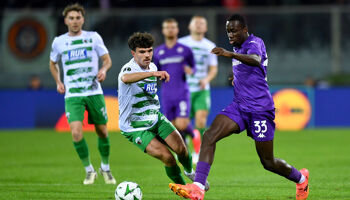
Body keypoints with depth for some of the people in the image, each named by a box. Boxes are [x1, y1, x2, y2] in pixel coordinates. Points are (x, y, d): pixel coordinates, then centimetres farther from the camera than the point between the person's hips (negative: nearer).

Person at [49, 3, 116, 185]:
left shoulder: (93, 37, 4)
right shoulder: (59, 42, 7)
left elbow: (107, 60, 8)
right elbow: (53, 63, 24)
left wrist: (104, 69, -15)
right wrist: (58, 82, 10)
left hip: (94, 92, 0)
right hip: (72, 95, 0)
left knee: (102, 132, 5)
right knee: (76, 132, -17)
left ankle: (105, 168, 30)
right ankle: (89, 170, 3)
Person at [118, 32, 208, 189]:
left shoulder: (152, 67, 4)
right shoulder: (129, 69, -22)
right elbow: (125, 78, -50)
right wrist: (153, 73, -62)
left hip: (155, 119, 6)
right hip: (135, 128, -6)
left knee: (180, 148, -11)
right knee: (167, 157, -18)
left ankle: (190, 172, 21)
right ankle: (180, 186, 8)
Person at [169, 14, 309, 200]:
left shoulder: (255, 43, -13)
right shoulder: (238, 47, 12)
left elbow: (255, 60, -40)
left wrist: (230, 54, -54)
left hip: (260, 110, -7)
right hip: (238, 107, 7)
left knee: (268, 162, 3)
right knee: (209, 136, -19)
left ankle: (300, 178, 34)